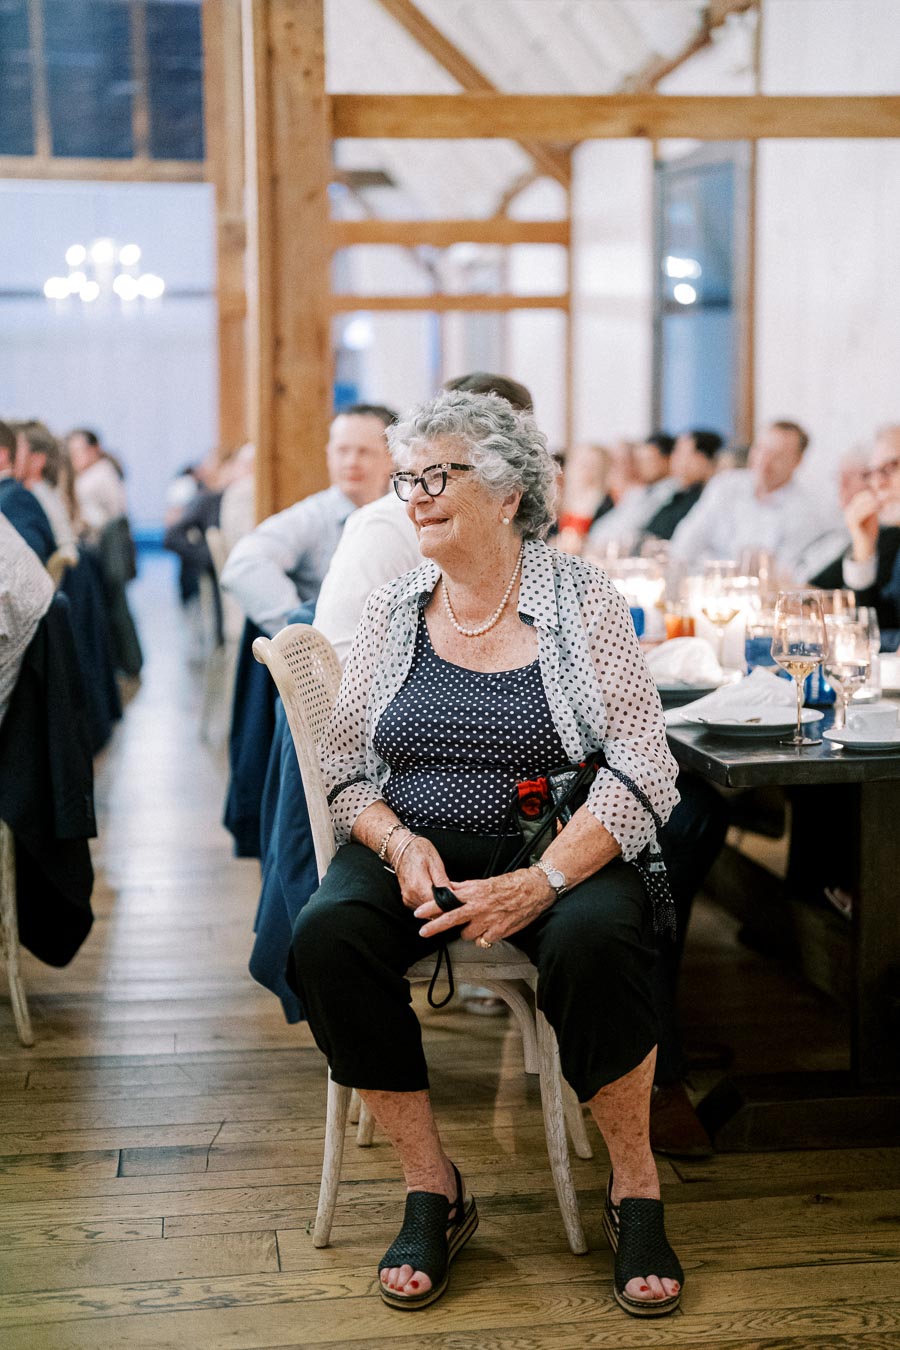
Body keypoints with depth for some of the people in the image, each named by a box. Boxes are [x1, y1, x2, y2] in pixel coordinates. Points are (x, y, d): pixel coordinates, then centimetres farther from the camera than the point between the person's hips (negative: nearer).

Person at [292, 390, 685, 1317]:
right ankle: (431, 1187, -11)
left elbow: (645, 771, -8)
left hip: (559, 855, -3)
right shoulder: (392, 611, 8)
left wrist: (540, 883, -21)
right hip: (412, 850, 3)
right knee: (327, 938, -27)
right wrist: (400, 842, -12)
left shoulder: (583, 603, -2)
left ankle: (634, 1188, -10)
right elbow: (345, 771, 10)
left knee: (597, 940, -35)